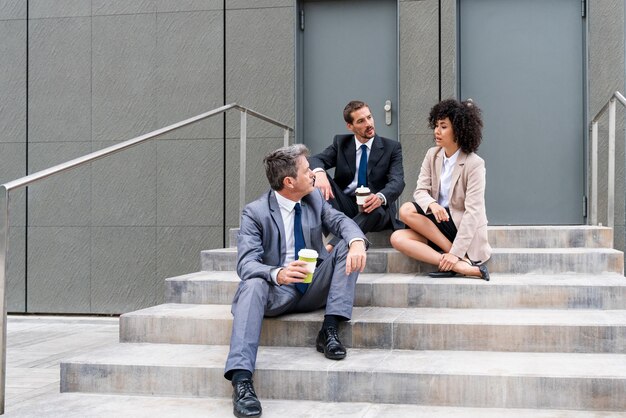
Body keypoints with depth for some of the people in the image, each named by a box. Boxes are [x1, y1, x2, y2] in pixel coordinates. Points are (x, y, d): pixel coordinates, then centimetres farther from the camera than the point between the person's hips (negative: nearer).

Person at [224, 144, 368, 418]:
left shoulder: (314, 198, 4)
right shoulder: (255, 213, -12)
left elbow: (341, 221, -4)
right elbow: (246, 263, -22)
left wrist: (357, 241, -30)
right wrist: (277, 274, -44)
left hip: (313, 289, 4)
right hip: (277, 292, -4)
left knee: (349, 247, -14)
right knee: (253, 284, -37)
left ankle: (329, 331, -20)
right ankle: (241, 380, -48)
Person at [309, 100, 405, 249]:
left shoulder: (392, 147, 4)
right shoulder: (340, 142, 10)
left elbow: (397, 181, -11)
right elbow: (315, 160, -4)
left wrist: (380, 198, -35)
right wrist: (319, 173, -31)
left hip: (375, 209, -2)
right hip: (344, 207, 2)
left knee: (377, 210, -38)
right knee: (318, 175, -20)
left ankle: (331, 247, -45)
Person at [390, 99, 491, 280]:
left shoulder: (474, 163, -14)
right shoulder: (433, 155, 5)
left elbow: (472, 211, -19)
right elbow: (420, 190, -2)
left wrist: (456, 253, -26)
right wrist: (432, 204, -28)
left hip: (464, 229, -6)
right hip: (438, 227, 6)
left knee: (407, 210, -22)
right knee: (398, 238, -20)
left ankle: (461, 259, -20)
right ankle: (462, 267, -25)